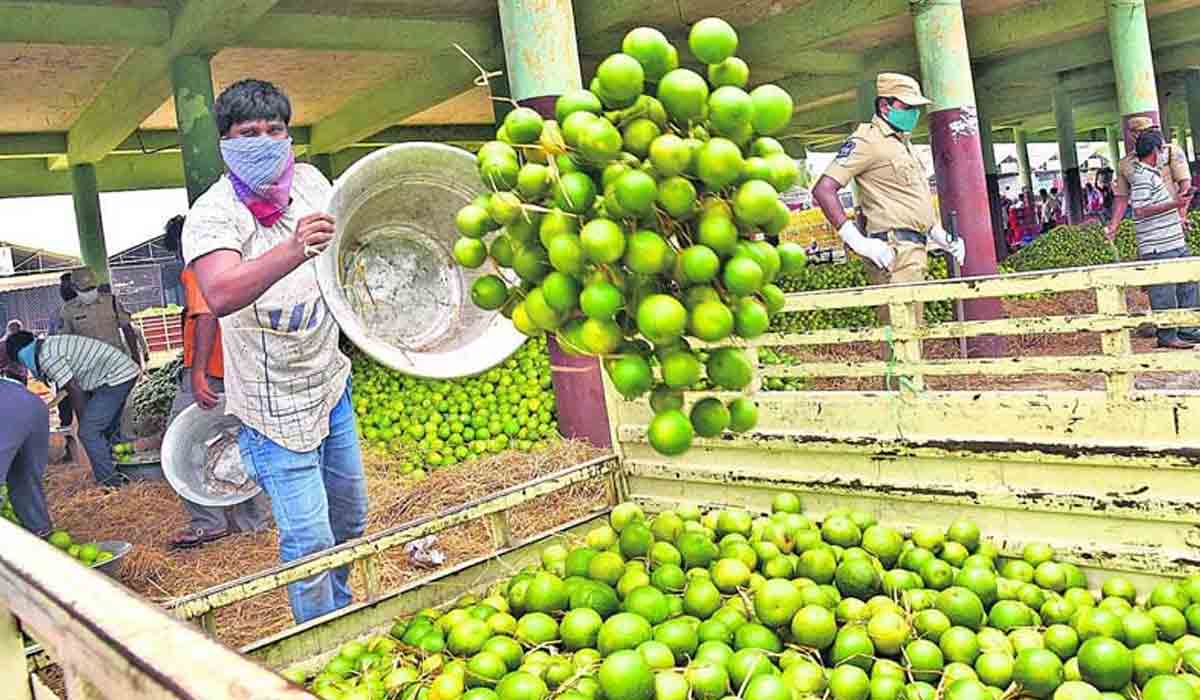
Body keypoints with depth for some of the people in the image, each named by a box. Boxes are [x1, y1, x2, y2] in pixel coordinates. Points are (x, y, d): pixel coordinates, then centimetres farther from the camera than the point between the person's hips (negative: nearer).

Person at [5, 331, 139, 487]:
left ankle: (111, 484, -5)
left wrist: (83, 424, 0)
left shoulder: (47, 356, -13)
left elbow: (75, 391, -13)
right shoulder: (52, 344, 17)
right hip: (124, 372, 10)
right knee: (107, 431, 20)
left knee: (89, 433, -8)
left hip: (115, 377, -10)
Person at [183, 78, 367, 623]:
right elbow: (221, 296, -43)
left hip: (330, 384, 7)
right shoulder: (212, 214, -21)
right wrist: (293, 251, -57)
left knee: (350, 515, 21)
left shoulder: (308, 180, -1)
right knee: (309, 540, -6)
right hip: (276, 408, -7)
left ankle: (343, 612, 46)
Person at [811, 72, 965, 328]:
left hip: (915, 249, 10)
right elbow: (823, 190, -17)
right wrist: (857, 241, -22)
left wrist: (943, 238, 22)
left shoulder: (904, 143, 24)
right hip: (893, 251, -10)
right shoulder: (868, 140, -6)